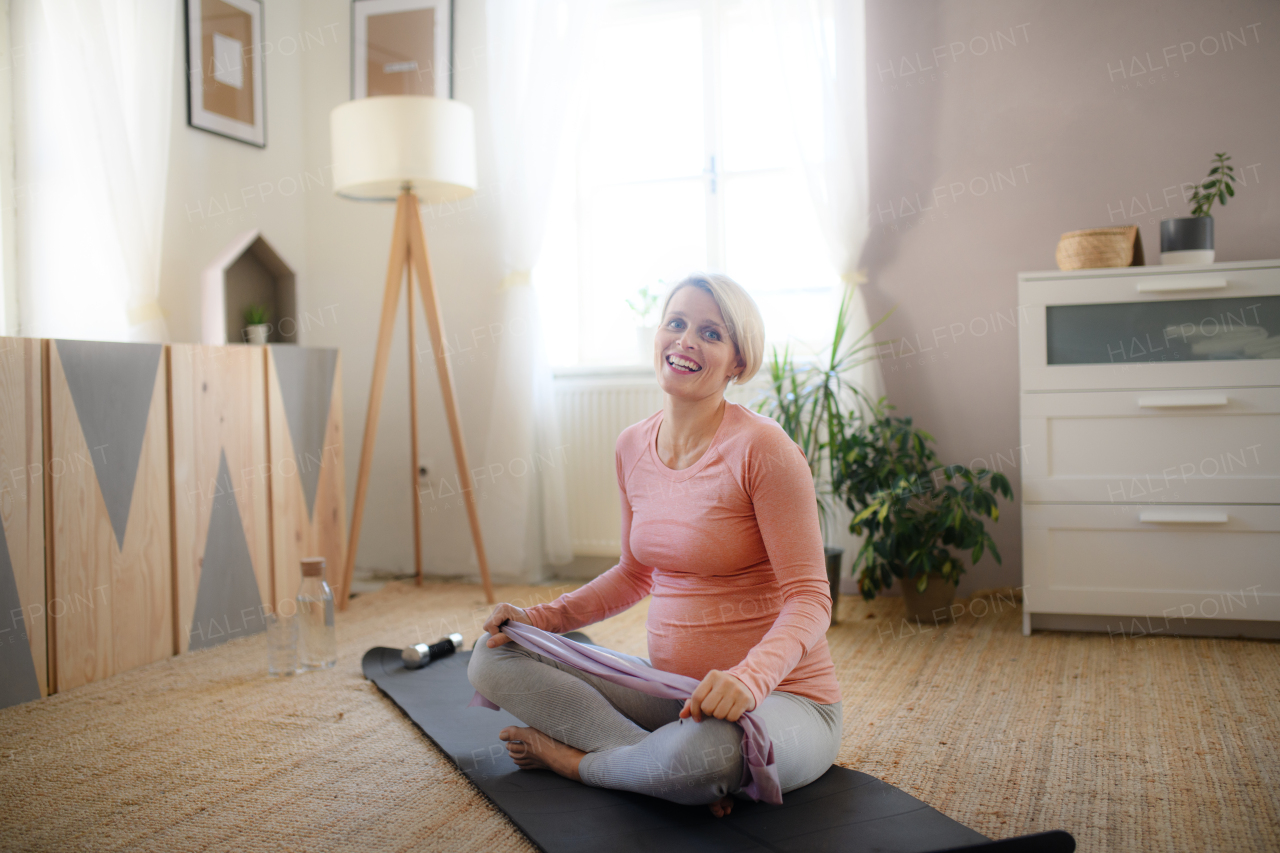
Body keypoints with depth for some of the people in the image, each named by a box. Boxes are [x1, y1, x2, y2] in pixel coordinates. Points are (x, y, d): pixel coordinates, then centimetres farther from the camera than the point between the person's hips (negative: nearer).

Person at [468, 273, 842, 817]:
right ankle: (663, 756, -16)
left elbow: (809, 599, -17)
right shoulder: (633, 447, 4)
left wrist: (749, 678, -36)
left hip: (782, 699, -6)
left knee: (708, 747, -41)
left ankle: (575, 758, -7)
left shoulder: (761, 448, -16)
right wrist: (541, 619, 4)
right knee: (492, 658, -3)